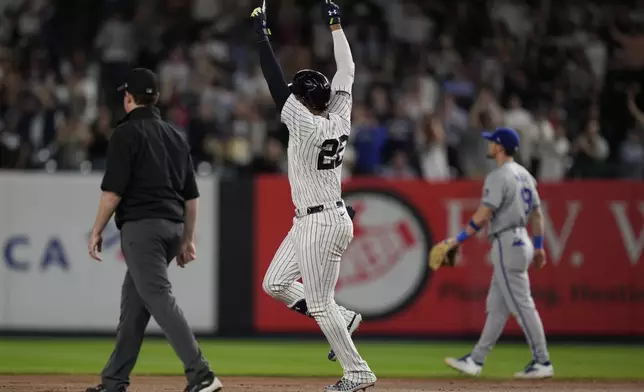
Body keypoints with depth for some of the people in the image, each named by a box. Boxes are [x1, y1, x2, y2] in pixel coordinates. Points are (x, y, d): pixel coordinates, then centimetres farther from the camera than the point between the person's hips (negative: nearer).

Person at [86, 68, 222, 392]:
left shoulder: (127, 133, -5)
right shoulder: (176, 136, 17)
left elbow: (113, 191, -12)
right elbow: (191, 196, 17)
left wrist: (97, 231, -4)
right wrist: (187, 240, 20)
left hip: (141, 224, -8)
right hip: (173, 226, 8)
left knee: (159, 298, -13)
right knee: (133, 301, 14)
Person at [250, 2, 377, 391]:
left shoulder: (307, 125, -20)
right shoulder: (340, 120, 1)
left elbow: (276, 85, -21)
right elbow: (347, 71, 11)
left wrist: (263, 37, -16)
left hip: (323, 224, -9)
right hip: (309, 222, 9)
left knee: (320, 303, -2)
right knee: (275, 284, 15)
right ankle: (342, 318, 19)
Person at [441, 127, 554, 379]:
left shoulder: (499, 177, -15)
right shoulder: (524, 175, 13)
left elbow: (482, 216, -20)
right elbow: (537, 213, 16)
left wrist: (458, 240, -12)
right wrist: (538, 247, 22)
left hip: (507, 245, -10)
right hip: (521, 242, 10)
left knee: (522, 305, -7)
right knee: (496, 306, 11)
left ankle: (542, 363, -6)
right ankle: (476, 360, 16)